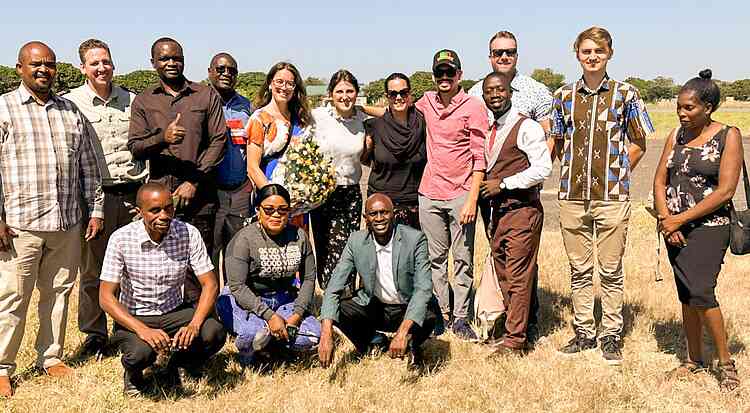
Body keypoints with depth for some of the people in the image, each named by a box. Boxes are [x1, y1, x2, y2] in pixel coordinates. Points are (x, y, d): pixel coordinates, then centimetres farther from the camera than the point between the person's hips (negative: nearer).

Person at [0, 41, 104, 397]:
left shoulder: (72, 112, 14)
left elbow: (88, 166, 16)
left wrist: (95, 209, 11)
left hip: (68, 223, 4)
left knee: (58, 292, 11)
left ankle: (51, 357, 25)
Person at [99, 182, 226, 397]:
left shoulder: (188, 234, -11)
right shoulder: (121, 239, -15)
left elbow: (210, 284, -10)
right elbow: (106, 297, -16)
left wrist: (194, 325, -28)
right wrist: (143, 330, -31)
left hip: (174, 312, 2)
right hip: (133, 317, -2)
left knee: (215, 332, -25)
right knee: (142, 352, -33)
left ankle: (179, 362, 10)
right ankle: (133, 372, 7)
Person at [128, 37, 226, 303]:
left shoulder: (207, 96, 10)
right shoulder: (143, 101, 14)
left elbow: (218, 141, 2)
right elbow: (134, 147, 5)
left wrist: (194, 181, -6)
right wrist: (163, 137, -17)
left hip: (199, 194, -1)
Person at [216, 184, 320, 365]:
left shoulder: (299, 237, -2)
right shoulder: (244, 239, -15)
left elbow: (309, 279, 3)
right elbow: (237, 287, -19)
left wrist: (298, 313, -11)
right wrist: (269, 316, -26)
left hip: (284, 299, 4)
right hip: (244, 300, -4)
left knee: (313, 335, -16)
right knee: (256, 333, -34)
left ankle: (267, 338, 7)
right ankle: (246, 348, 3)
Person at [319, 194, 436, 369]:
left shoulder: (415, 239, -19)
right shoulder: (356, 241, -11)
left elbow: (423, 288, -27)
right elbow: (334, 287, -16)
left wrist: (403, 332, -41)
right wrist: (326, 335, -31)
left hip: (406, 309, -2)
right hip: (372, 307, 3)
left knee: (428, 319, -33)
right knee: (335, 310, -22)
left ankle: (413, 348, 4)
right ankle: (369, 346, 9)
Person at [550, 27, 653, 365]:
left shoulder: (625, 95, 1)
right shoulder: (564, 96, 8)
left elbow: (638, 144, 7)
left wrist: (616, 174, 0)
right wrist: (573, 172, 6)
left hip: (612, 197, -2)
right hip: (572, 196, 3)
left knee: (611, 270, 4)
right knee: (579, 269, 10)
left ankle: (611, 336, 17)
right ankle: (584, 332, 22)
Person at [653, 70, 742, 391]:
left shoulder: (728, 135, -6)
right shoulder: (677, 134, 10)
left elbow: (725, 191, -13)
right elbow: (660, 180, 8)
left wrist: (680, 220, -14)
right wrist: (665, 218, -8)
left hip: (709, 226, -5)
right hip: (674, 227, 5)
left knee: (700, 292, -15)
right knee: (686, 295, 10)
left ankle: (726, 362, 4)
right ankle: (694, 360, 23)